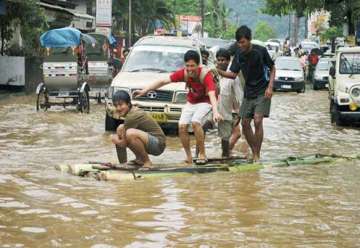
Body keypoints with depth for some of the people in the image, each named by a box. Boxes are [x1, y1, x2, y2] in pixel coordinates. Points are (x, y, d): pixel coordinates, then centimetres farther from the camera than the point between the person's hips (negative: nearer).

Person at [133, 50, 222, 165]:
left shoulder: (206, 75, -30)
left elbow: (212, 95, -43)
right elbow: (163, 81, -13)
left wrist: (215, 112, -60)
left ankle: (202, 155, -17)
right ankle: (189, 156, 1)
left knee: (195, 122, -29)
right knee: (182, 125, -14)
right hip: (191, 102, 5)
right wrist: (144, 90, -15)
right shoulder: (183, 73, -18)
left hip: (205, 102, -5)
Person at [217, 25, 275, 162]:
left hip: (262, 92, -5)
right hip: (248, 92, 5)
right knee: (245, 123, 2)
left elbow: (272, 68, -3)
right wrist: (219, 71, -19)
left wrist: (270, 87, -14)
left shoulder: (261, 51, -14)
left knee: (257, 121, -18)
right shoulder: (239, 54, -2)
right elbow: (233, 74, -2)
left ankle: (257, 156, -11)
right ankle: (254, 152, 17)